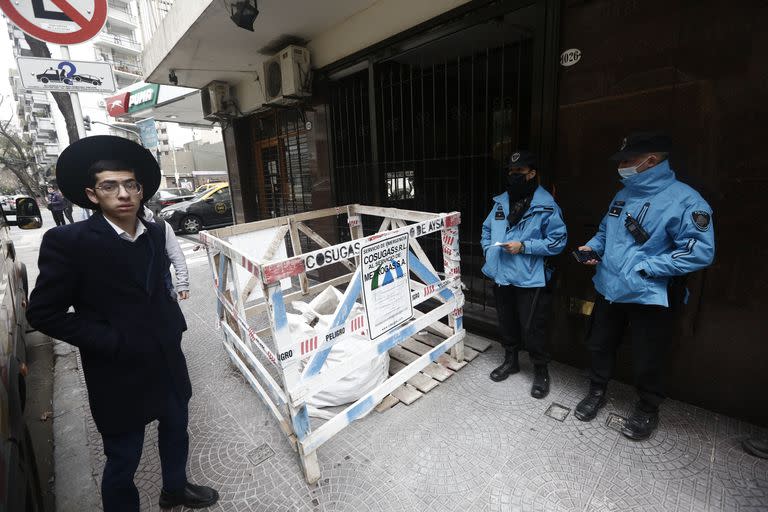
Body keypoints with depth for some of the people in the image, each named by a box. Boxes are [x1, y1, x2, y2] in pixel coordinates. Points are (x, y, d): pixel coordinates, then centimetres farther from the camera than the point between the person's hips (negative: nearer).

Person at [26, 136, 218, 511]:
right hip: (119, 374, -5)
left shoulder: (155, 234, 1)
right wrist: (113, 342, -18)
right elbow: (43, 313, -13)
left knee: (176, 432, 25)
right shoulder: (67, 241, -15)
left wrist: (173, 324, 6)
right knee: (123, 461, 14)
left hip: (168, 362, 6)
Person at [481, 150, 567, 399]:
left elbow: (558, 240, -11)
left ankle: (541, 371, 28)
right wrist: (488, 249, 5)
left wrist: (524, 247, -19)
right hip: (501, 276, 6)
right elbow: (487, 229, 20)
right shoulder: (501, 201, 8)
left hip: (530, 279, -5)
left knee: (532, 327, 4)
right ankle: (510, 361, 41)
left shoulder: (546, 205, -10)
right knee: (506, 322, 19)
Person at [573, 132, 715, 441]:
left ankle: (648, 410, 36)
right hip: (608, 289, 7)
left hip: (648, 297, -6)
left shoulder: (684, 200, -15)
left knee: (646, 361, 12)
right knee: (600, 345, 18)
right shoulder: (623, 196, 7)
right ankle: (597, 392, 40)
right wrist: (593, 247, 0)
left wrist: (644, 267, -23)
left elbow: (700, 251, -20)